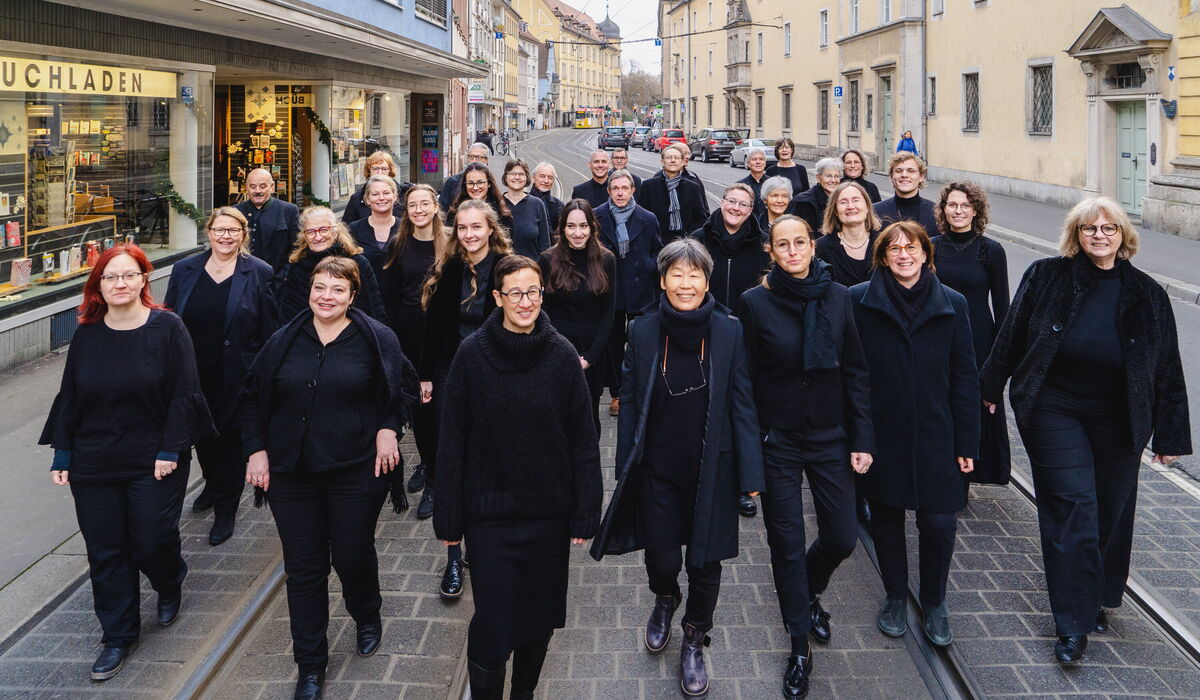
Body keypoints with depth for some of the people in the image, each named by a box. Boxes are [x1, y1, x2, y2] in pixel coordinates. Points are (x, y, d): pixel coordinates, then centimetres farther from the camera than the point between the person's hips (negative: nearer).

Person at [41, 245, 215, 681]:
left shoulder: (167, 328, -7)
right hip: (94, 464, 3)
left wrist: (170, 451, -13)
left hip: (154, 463, -3)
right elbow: (69, 398, 9)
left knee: (152, 542, 2)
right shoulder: (87, 335, 4)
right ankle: (118, 637, 23)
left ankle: (170, 587, 38)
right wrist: (62, 455, 5)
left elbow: (183, 394, -9)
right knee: (105, 552, 7)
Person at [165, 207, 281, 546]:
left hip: (237, 378, -3)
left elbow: (270, 332, -3)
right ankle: (212, 484, 46)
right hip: (194, 375, 4)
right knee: (202, 435, 19)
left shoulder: (259, 273, -5)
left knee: (231, 440, 5)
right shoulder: (184, 270, 3)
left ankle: (225, 511, 18)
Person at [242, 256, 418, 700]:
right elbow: (253, 399, 10)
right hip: (291, 474, 2)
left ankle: (367, 618, 42)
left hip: (356, 472, -2)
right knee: (303, 570, 6)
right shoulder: (284, 341, 3)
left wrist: (388, 429, -7)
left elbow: (405, 387, 7)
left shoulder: (376, 339, -4)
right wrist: (256, 450, 2)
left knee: (353, 557, 8)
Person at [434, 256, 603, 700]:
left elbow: (582, 440, -2)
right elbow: (452, 440, -3)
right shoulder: (472, 354, -7)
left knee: (540, 613, 13)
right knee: (493, 619, -3)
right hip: (489, 510, -1)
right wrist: (449, 515, -3)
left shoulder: (562, 355, -4)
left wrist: (585, 512, -4)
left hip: (549, 511, 2)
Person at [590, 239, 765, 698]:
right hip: (658, 470, 1)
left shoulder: (729, 332, -6)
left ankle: (694, 641, 33)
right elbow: (629, 403, 1)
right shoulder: (642, 332, -4)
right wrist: (626, 469, 1)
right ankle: (665, 600, 42)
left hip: (712, 470, 0)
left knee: (705, 561, 8)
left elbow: (742, 404, -4)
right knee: (662, 557, 5)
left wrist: (751, 472, -5)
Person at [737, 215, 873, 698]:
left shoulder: (837, 297, -1)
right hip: (778, 440, -2)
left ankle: (809, 593, 40)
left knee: (841, 537, 7)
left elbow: (855, 372, 2)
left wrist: (862, 439, -2)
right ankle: (799, 645, 22)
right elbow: (746, 380, -4)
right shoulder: (755, 302, -7)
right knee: (788, 543, 5)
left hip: (830, 436, 2)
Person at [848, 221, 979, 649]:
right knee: (886, 518, 12)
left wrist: (967, 442, 0)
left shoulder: (951, 305, 2)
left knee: (939, 522, -1)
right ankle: (895, 598, 32)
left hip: (935, 436, 1)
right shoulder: (860, 301, -4)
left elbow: (964, 377, 3)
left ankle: (934, 603, 23)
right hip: (881, 434, 0)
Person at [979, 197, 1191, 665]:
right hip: (1054, 412, -2)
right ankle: (1074, 623, 1)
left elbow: (1166, 370, 4)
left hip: (1119, 422, 3)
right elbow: (1012, 335, 5)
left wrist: (1170, 435, 4)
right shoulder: (1047, 277, -4)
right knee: (1073, 511, -6)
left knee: (1112, 513, 11)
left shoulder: (1146, 294, 1)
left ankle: (1099, 597, 34)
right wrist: (990, 387, 10)